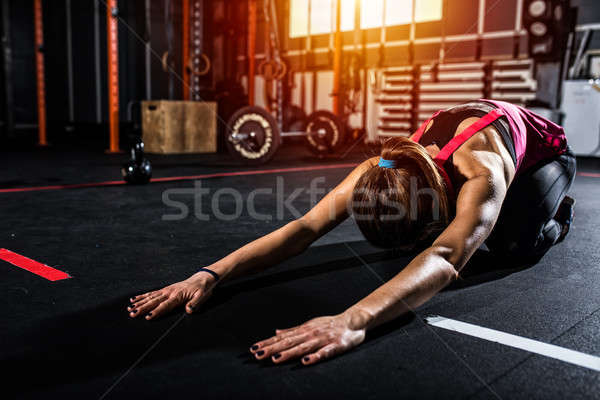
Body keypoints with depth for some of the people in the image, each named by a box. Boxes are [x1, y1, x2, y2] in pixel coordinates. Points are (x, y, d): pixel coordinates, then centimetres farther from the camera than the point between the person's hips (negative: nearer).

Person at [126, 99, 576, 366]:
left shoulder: (481, 175, -49)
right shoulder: (378, 172, -34)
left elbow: (445, 258, -65)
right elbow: (305, 226, -40)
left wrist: (353, 320, -81)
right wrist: (211, 273, -52)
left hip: (542, 151, -4)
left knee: (517, 244, -25)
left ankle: (557, 214, 11)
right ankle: (483, 217, 27)